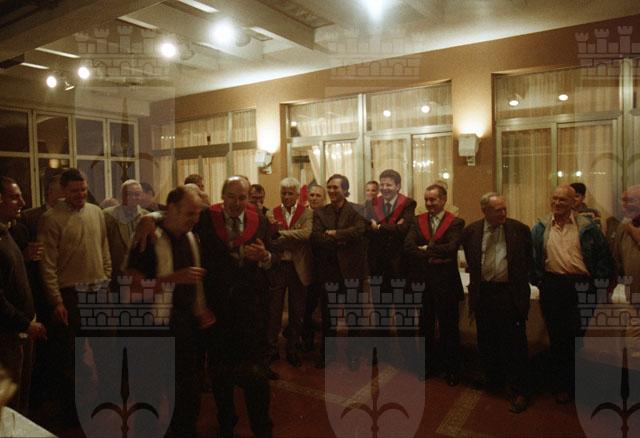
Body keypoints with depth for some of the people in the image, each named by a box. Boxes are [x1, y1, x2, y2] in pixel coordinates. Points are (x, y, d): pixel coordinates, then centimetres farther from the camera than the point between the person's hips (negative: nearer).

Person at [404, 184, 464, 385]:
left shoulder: (455, 222, -4)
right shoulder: (418, 221, 5)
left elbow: (451, 247, -20)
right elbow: (408, 246, -8)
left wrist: (425, 249, -13)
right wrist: (430, 258, -19)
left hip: (446, 283, -3)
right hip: (422, 281, 3)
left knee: (449, 327, 8)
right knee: (425, 326, 16)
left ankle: (452, 370, 25)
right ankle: (427, 364, 33)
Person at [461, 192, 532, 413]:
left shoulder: (520, 229, -4)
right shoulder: (471, 231, 0)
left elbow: (528, 260, 8)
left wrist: (518, 282, 7)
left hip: (510, 294, -2)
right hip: (483, 293, 3)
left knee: (515, 345, 2)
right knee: (486, 343, 15)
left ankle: (519, 391, 16)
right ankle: (492, 381, 35)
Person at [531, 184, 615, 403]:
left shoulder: (587, 227, 2)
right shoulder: (540, 228, 6)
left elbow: (603, 256, 4)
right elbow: (532, 257, 9)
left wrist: (599, 284, -1)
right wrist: (537, 280, 3)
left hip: (581, 287, -1)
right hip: (552, 286, 1)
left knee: (576, 335, 4)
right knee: (557, 337, 9)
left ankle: (574, 383, 24)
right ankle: (560, 385, 24)